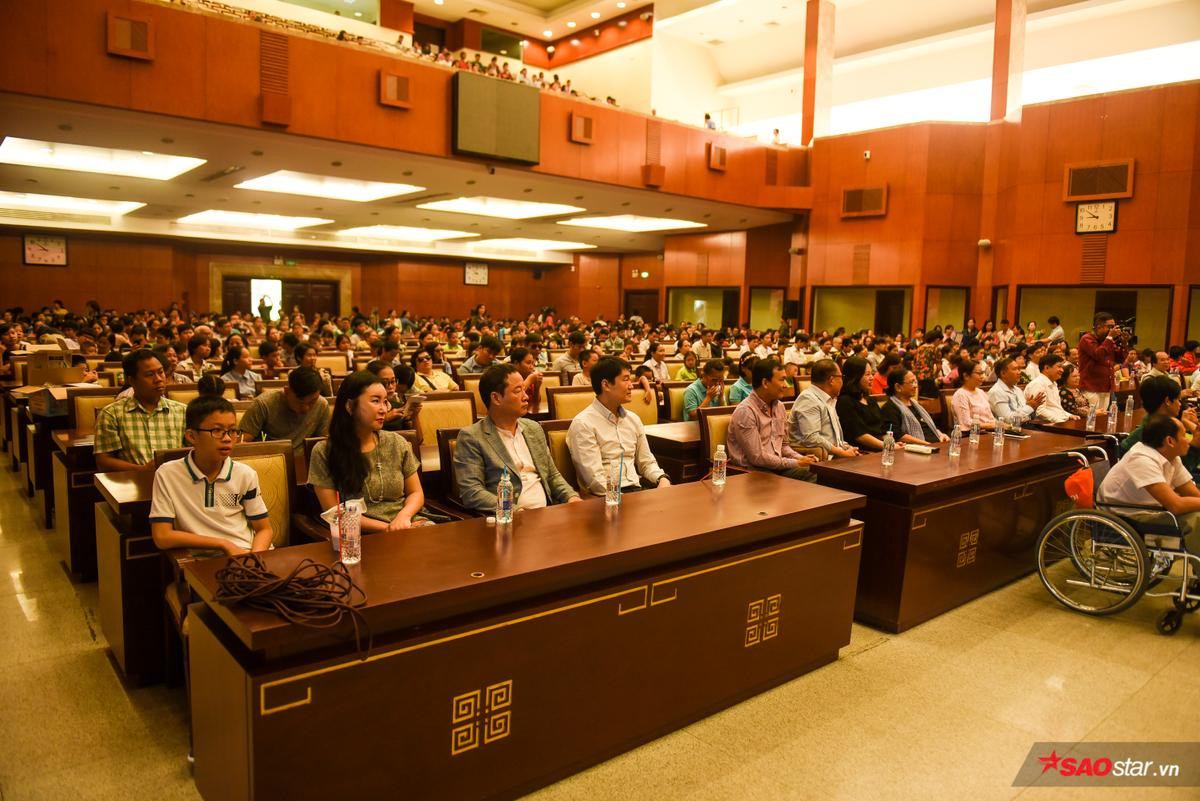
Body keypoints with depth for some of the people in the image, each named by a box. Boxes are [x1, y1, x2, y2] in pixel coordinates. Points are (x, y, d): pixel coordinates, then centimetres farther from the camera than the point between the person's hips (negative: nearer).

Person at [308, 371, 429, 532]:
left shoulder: (397, 443, 9)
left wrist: (404, 515, -9)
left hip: (405, 525, 3)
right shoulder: (324, 452, 0)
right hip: (363, 536, -3)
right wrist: (386, 528, -12)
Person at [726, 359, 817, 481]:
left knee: (815, 474, -18)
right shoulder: (745, 411, -15)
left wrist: (801, 459, 1)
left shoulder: (780, 407, 12)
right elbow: (757, 458, -18)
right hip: (752, 470, -7)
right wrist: (795, 463, -13)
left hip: (777, 466, 7)